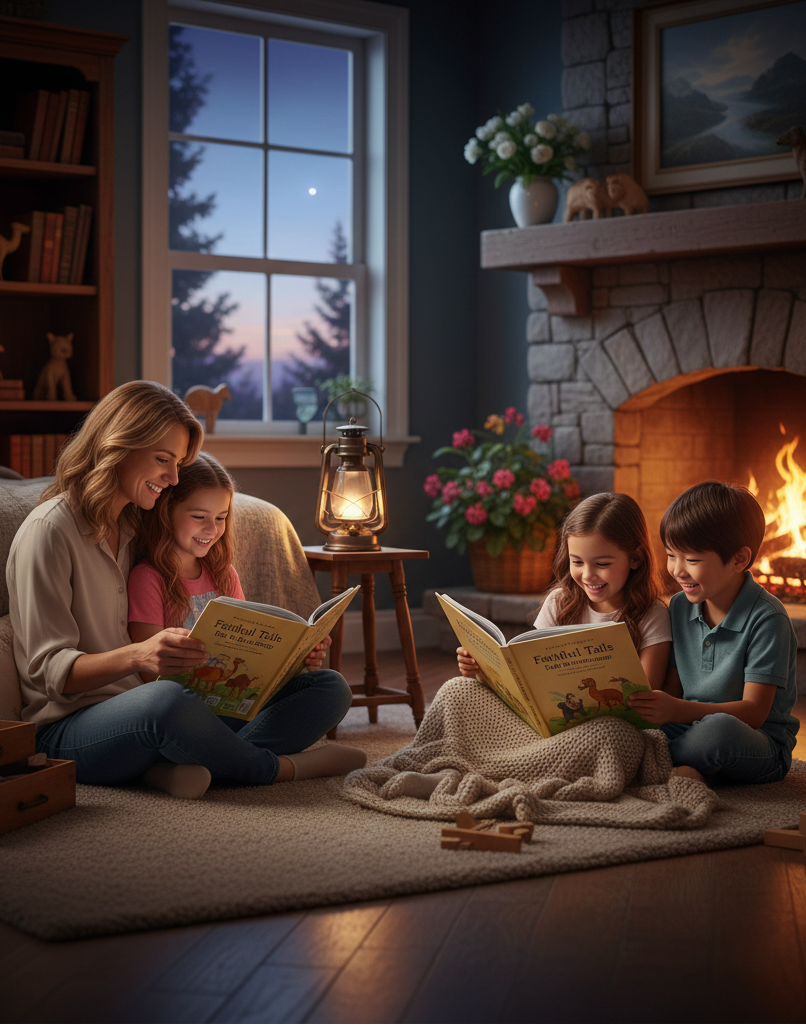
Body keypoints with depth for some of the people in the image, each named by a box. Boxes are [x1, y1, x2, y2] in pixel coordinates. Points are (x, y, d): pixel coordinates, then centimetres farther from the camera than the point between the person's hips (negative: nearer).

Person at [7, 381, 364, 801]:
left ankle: (185, 765, -28)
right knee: (165, 701, -42)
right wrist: (139, 655, -32)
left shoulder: (137, 528, 18)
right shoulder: (50, 530, -7)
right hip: (70, 731, -8)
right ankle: (277, 767, -13)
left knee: (330, 687, -5)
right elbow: (49, 670, -13)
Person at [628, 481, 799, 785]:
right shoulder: (679, 607, 7)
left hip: (760, 744, -5)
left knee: (720, 729, -39)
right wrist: (650, 703, -15)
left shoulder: (767, 619, -14)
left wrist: (678, 710, -32)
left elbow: (754, 712, -18)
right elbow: (673, 688, 9)